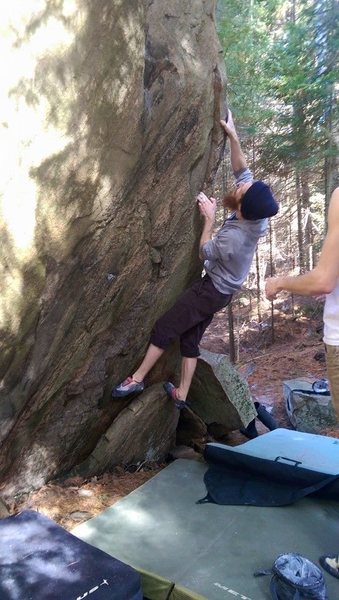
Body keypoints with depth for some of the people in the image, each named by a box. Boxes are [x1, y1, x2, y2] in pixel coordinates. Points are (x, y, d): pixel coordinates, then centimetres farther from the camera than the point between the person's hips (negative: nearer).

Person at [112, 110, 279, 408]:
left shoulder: (233, 237, -34)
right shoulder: (257, 215, -12)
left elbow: (205, 252, -12)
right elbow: (242, 171, -1)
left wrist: (209, 218, -10)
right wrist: (233, 136, -6)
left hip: (211, 290, -8)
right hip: (222, 290, 9)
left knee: (164, 328, 1)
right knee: (191, 339, 15)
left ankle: (137, 379, 15)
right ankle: (181, 394, 25)